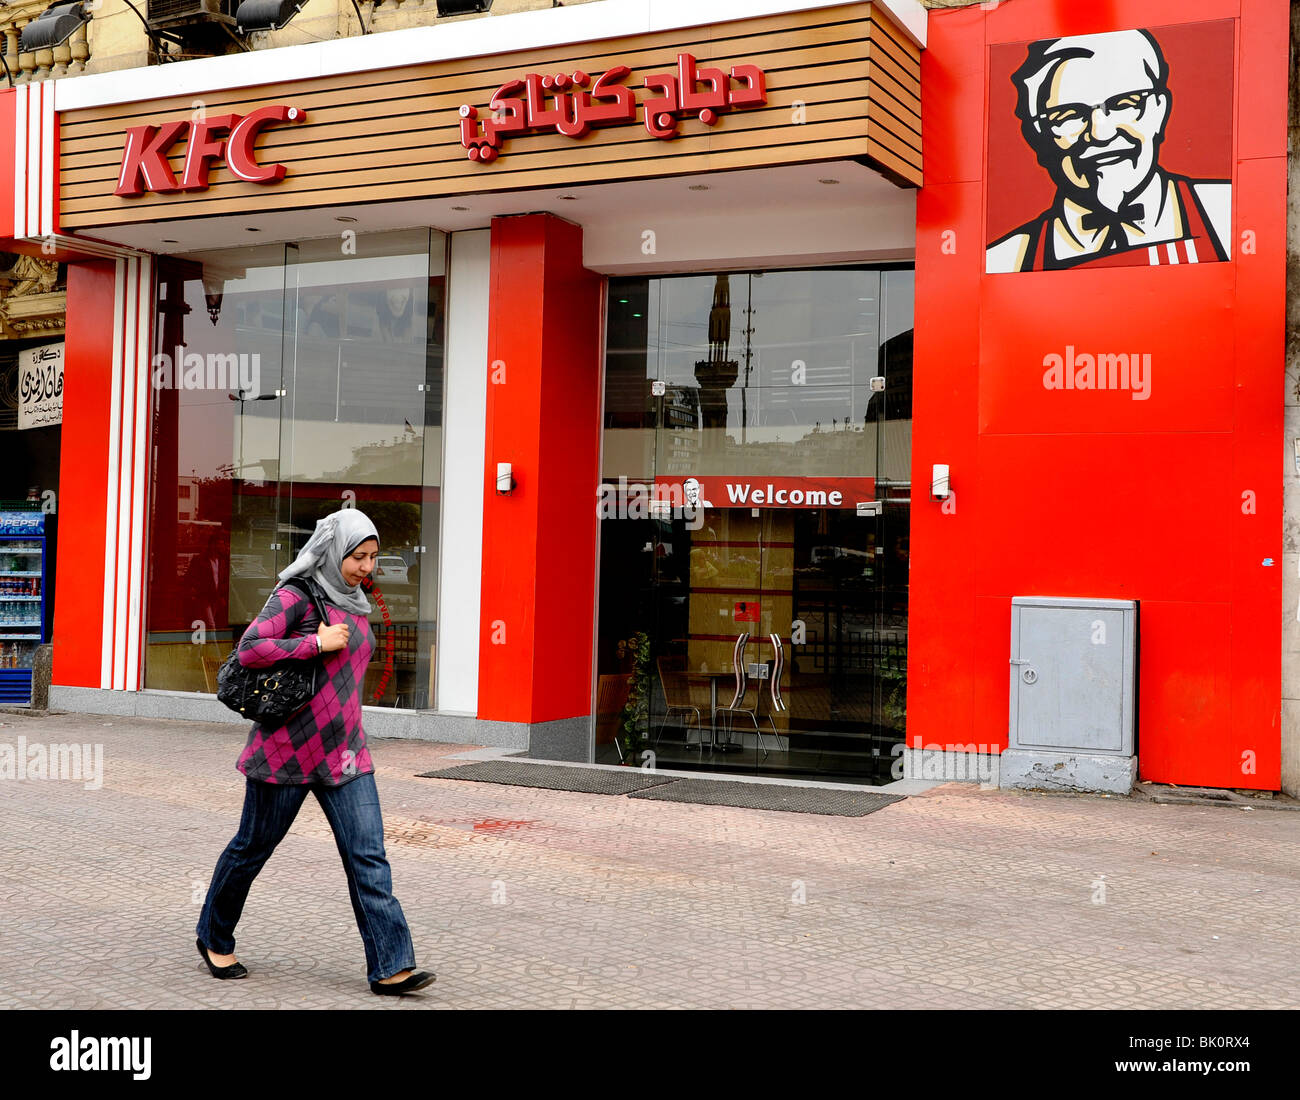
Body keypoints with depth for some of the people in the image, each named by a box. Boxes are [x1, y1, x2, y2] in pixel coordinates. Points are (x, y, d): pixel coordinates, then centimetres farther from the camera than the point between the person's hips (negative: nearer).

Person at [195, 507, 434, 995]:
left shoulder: (354, 603, 13)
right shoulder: (296, 596, -10)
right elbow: (248, 650, -19)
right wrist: (318, 643, -20)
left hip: (344, 754, 6)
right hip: (288, 749, -6)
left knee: (368, 855, -4)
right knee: (253, 846, 10)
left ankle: (390, 966, -6)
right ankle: (214, 937, 33)